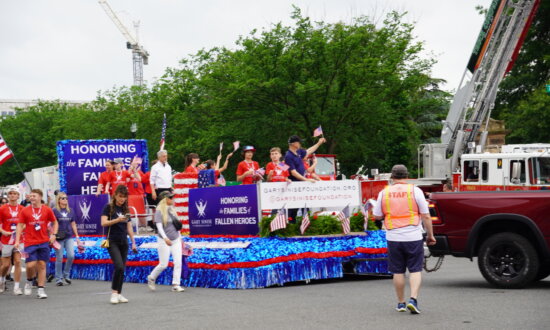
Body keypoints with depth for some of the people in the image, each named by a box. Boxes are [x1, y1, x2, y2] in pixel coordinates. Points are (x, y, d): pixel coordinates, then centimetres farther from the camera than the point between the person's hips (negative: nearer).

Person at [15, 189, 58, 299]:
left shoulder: (47, 210, 2)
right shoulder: (25, 211, 1)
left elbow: (55, 222, 13)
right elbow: (20, 225, 5)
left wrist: (53, 234, -2)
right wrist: (17, 240, -3)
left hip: (44, 242, 1)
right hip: (30, 243, -1)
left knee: (42, 265, 1)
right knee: (30, 265, -10)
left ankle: (41, 290, 7)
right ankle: (29, 281, 21)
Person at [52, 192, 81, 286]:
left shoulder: (70, 211, 10)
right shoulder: (55, 211, -3)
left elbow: (73, 224, 15)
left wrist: (77, 236, 14)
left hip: (69, 237, 4)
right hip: (59, 238, -4)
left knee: (71, 255, -8)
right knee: (59, 258, 0)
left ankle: (66, 275, 12)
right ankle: (59, 279, 10)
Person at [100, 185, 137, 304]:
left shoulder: (125, 209, 12)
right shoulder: (109, 207, -2)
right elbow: (103, 223, -12)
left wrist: (133, 243, 12)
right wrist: (117, 220, -25)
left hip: (124, 242, 5)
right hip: (112, 241, -5)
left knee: (122, 269, 4)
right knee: (119, 266, -18)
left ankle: (119, 294, 10)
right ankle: (114, 292, -8)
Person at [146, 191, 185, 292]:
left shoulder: (171, 209, 8)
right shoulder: (159, 211, -14)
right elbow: (159, 226, -24)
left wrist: (179, 236, 21)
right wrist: (165, 238, -38)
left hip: (176, 239, 6)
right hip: (164, 241, -6)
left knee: (178, 262, -3)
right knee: (163, 265, -2)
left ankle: (176, 285, 2)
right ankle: (151, 278, 23)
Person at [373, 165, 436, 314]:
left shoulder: (384, 193, 1)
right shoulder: (415, 191, -4)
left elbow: (377, 216, 8)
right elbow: (426, 216, -3)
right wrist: (430, 235, 6)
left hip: (393, 238, 2)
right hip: (413, 237, -2)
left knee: (398, 271, 10)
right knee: (415, 270, 5)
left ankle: (401, 303, 17)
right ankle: (413, 299, -10)